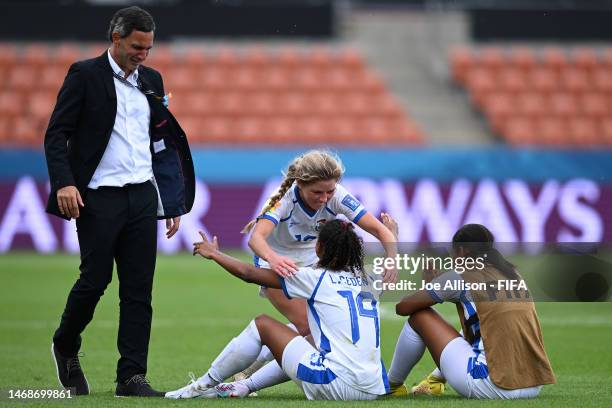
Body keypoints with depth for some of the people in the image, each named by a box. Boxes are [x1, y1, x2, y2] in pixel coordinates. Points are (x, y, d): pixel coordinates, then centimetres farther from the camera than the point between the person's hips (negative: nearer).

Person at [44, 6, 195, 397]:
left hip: (142, 196, 5)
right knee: (95, 280, -4)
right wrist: (64, 183, -19)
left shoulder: (151, 80, 14)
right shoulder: (85, 75, -2)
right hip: (98, 198, -5)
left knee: (139, 290, 0)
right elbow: (56, 134, -5)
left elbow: (164, 139, 19)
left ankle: (132, 376, 1)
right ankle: (66, 348, 22)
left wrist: (174, 202, 14)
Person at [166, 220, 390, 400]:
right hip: (373, 389, 7)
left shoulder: (316, 277, -2)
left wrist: (213, 254, 22)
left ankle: (205, 385, 19)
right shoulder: (366, 280, 13)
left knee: (262, 324, 9)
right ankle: (246, 386, 37)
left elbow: (248, 273, 4)